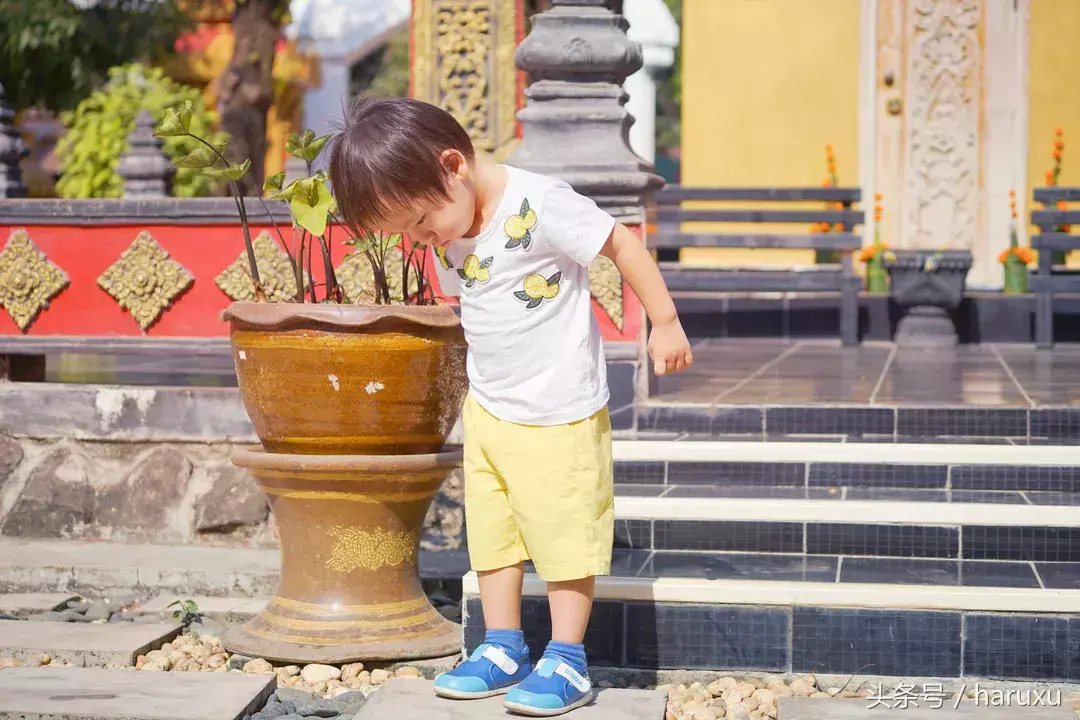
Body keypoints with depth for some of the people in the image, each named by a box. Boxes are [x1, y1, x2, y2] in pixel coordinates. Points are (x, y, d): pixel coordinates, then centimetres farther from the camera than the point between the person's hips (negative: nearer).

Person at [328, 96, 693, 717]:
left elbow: (623, 243, -17)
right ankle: (503, 648, 23)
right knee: (491, 531, 12)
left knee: (563, 532, 2)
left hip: (559, 415, -7)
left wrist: (666, 324, -12)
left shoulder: (538, 204, -23)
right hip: (488, 410, 7)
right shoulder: (451, 238, 0)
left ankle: (567, 660, 11)